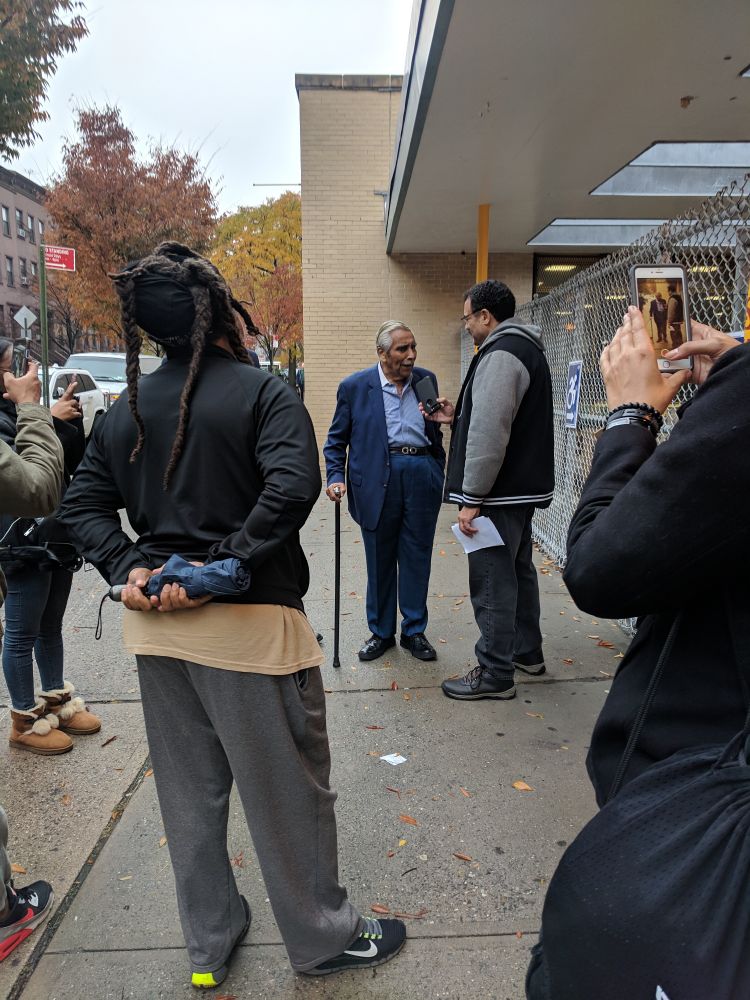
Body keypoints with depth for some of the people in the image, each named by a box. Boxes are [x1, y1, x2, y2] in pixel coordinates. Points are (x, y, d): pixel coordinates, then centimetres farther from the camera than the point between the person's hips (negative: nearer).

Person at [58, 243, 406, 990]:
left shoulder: (127, 408, 9)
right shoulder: (261, 392, -10)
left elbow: (82, 503, 7)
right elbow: (293, 485, -26)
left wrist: (129, 567, -3)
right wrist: (224, 567, -20)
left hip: (155, 622, 7)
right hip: (248, 622, -6)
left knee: (190, 791, 20)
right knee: (287, 793, 11)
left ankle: (207, 943, 39)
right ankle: (321, 938, 32)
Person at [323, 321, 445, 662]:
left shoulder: (426, 380, 7)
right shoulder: (355, 386, -1)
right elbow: (336, 440, 4)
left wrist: (439, 473, 7)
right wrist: (335, 477, -7)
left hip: (422, 475, 2)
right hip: (378, 479, -2)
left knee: (416, 558, 9)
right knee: (379, 561, 9)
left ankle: (414, 631, 24)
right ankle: (381, 632, 25)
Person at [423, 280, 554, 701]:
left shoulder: (500, 355, -17)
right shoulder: (528, 349, 17)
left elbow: (490, 436, -24)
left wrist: (472, 498, -21)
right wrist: (457, 417, 16)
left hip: (500, 492, -11)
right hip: (523, 486, 11)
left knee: (492, 580, -3)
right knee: (518, 570, 21)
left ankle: (495, 673, 7)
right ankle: (527, 651, 35)